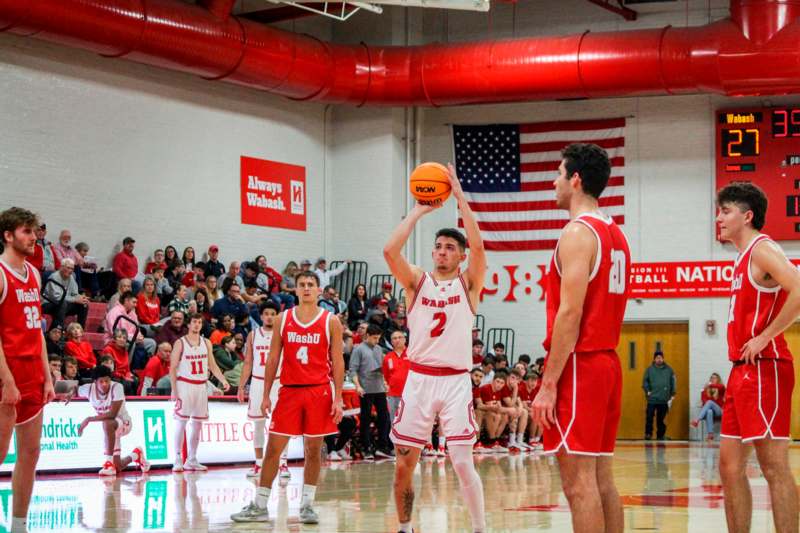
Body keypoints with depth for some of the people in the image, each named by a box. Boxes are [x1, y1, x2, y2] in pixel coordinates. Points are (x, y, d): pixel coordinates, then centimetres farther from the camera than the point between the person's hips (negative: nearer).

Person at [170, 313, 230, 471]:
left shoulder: (206, 343, 10)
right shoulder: (180, 343, -4)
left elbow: (212, 365, 12)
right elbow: (173, 368, -6)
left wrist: (223, 380, -3)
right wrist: (174, 390, -13)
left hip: (201, 386, 5)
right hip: (185, 385, -5)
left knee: (197, 423, 7)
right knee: (181, 422, -7)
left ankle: (191, 460, 14)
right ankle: (178, 460, -5)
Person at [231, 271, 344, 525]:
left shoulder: (331, 321, 1)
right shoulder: (282, 319, 6)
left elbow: (337, 362, 0)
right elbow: (273, 359, 8)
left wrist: (338, 398, -7)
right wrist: (266, 395, 3)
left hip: (319, 391, -1)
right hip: (289, 390, 1)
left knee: (314, 450, 3)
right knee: (273, 448, 1)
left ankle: (307, 504, 12)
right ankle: (259, 506, 7)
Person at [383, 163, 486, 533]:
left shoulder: (468, 283, 4)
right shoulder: (417, 281, 7)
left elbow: (478, 245, -14)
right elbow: (390, 250, -10)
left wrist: (459, 197, -12)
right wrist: (419, 210, -6)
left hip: (456, 381, -2)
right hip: (418, 379, 2)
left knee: (462, 462, -9)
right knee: (404, 464, 4)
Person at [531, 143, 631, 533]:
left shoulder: (578, 232, -12)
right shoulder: (615, 234, 17)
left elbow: (569, 313, -19)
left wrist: (548, 383, -18)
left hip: (579, 365, -9)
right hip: (608, 362, 9)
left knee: (578, 482, -8)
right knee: (601, 478, 11)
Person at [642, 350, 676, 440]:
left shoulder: (669, 370, 6)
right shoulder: (650, 369, 4)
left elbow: (673, 383, 7)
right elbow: (645, 382, 5)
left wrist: (672, 395, 2)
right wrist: (648, 391, -8)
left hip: (664, 400, 1)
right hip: (652, 399, -1)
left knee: (661, 419, 7)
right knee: (649, 417, -7)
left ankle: (660, 435, 15)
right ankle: (648, 433, 1)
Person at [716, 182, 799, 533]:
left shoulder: (763, 250, -10)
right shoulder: (744, 257, 19)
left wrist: (764, 337, -21)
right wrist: (741, 349, 14)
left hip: (763, 369, -10)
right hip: (743, 371, 10)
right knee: (729, 465, 10)